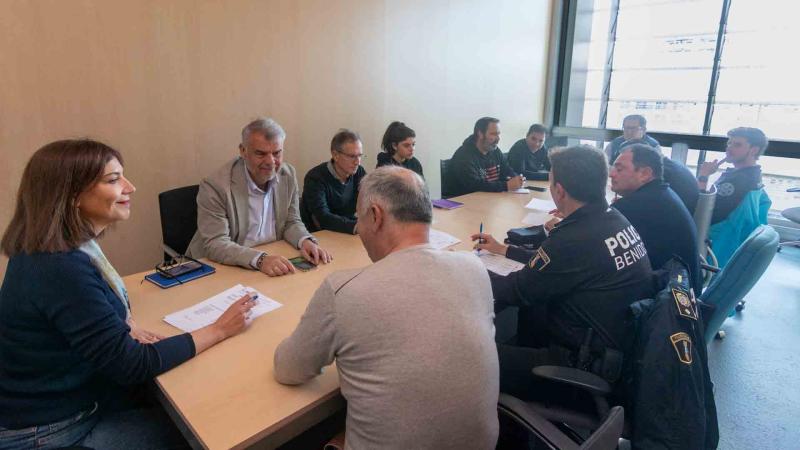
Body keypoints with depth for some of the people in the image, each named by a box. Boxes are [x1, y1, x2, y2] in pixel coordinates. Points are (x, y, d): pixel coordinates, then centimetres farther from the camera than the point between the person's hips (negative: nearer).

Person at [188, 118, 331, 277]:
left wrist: (305, 241, -14)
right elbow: (215, 244, -20)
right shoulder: (215, 186, -16)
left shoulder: (288, 174, 0)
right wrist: (260, 259, -34)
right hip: (228, 269, -3)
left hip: (274, 263, 4)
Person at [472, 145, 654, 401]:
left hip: (593, 365, -9)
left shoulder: (575, 238, -27)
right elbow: (554, 264, 15)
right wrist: (503, 250, 23)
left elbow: (518, 291, -13)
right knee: (530, 306, 22)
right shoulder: (614, 219, 0)